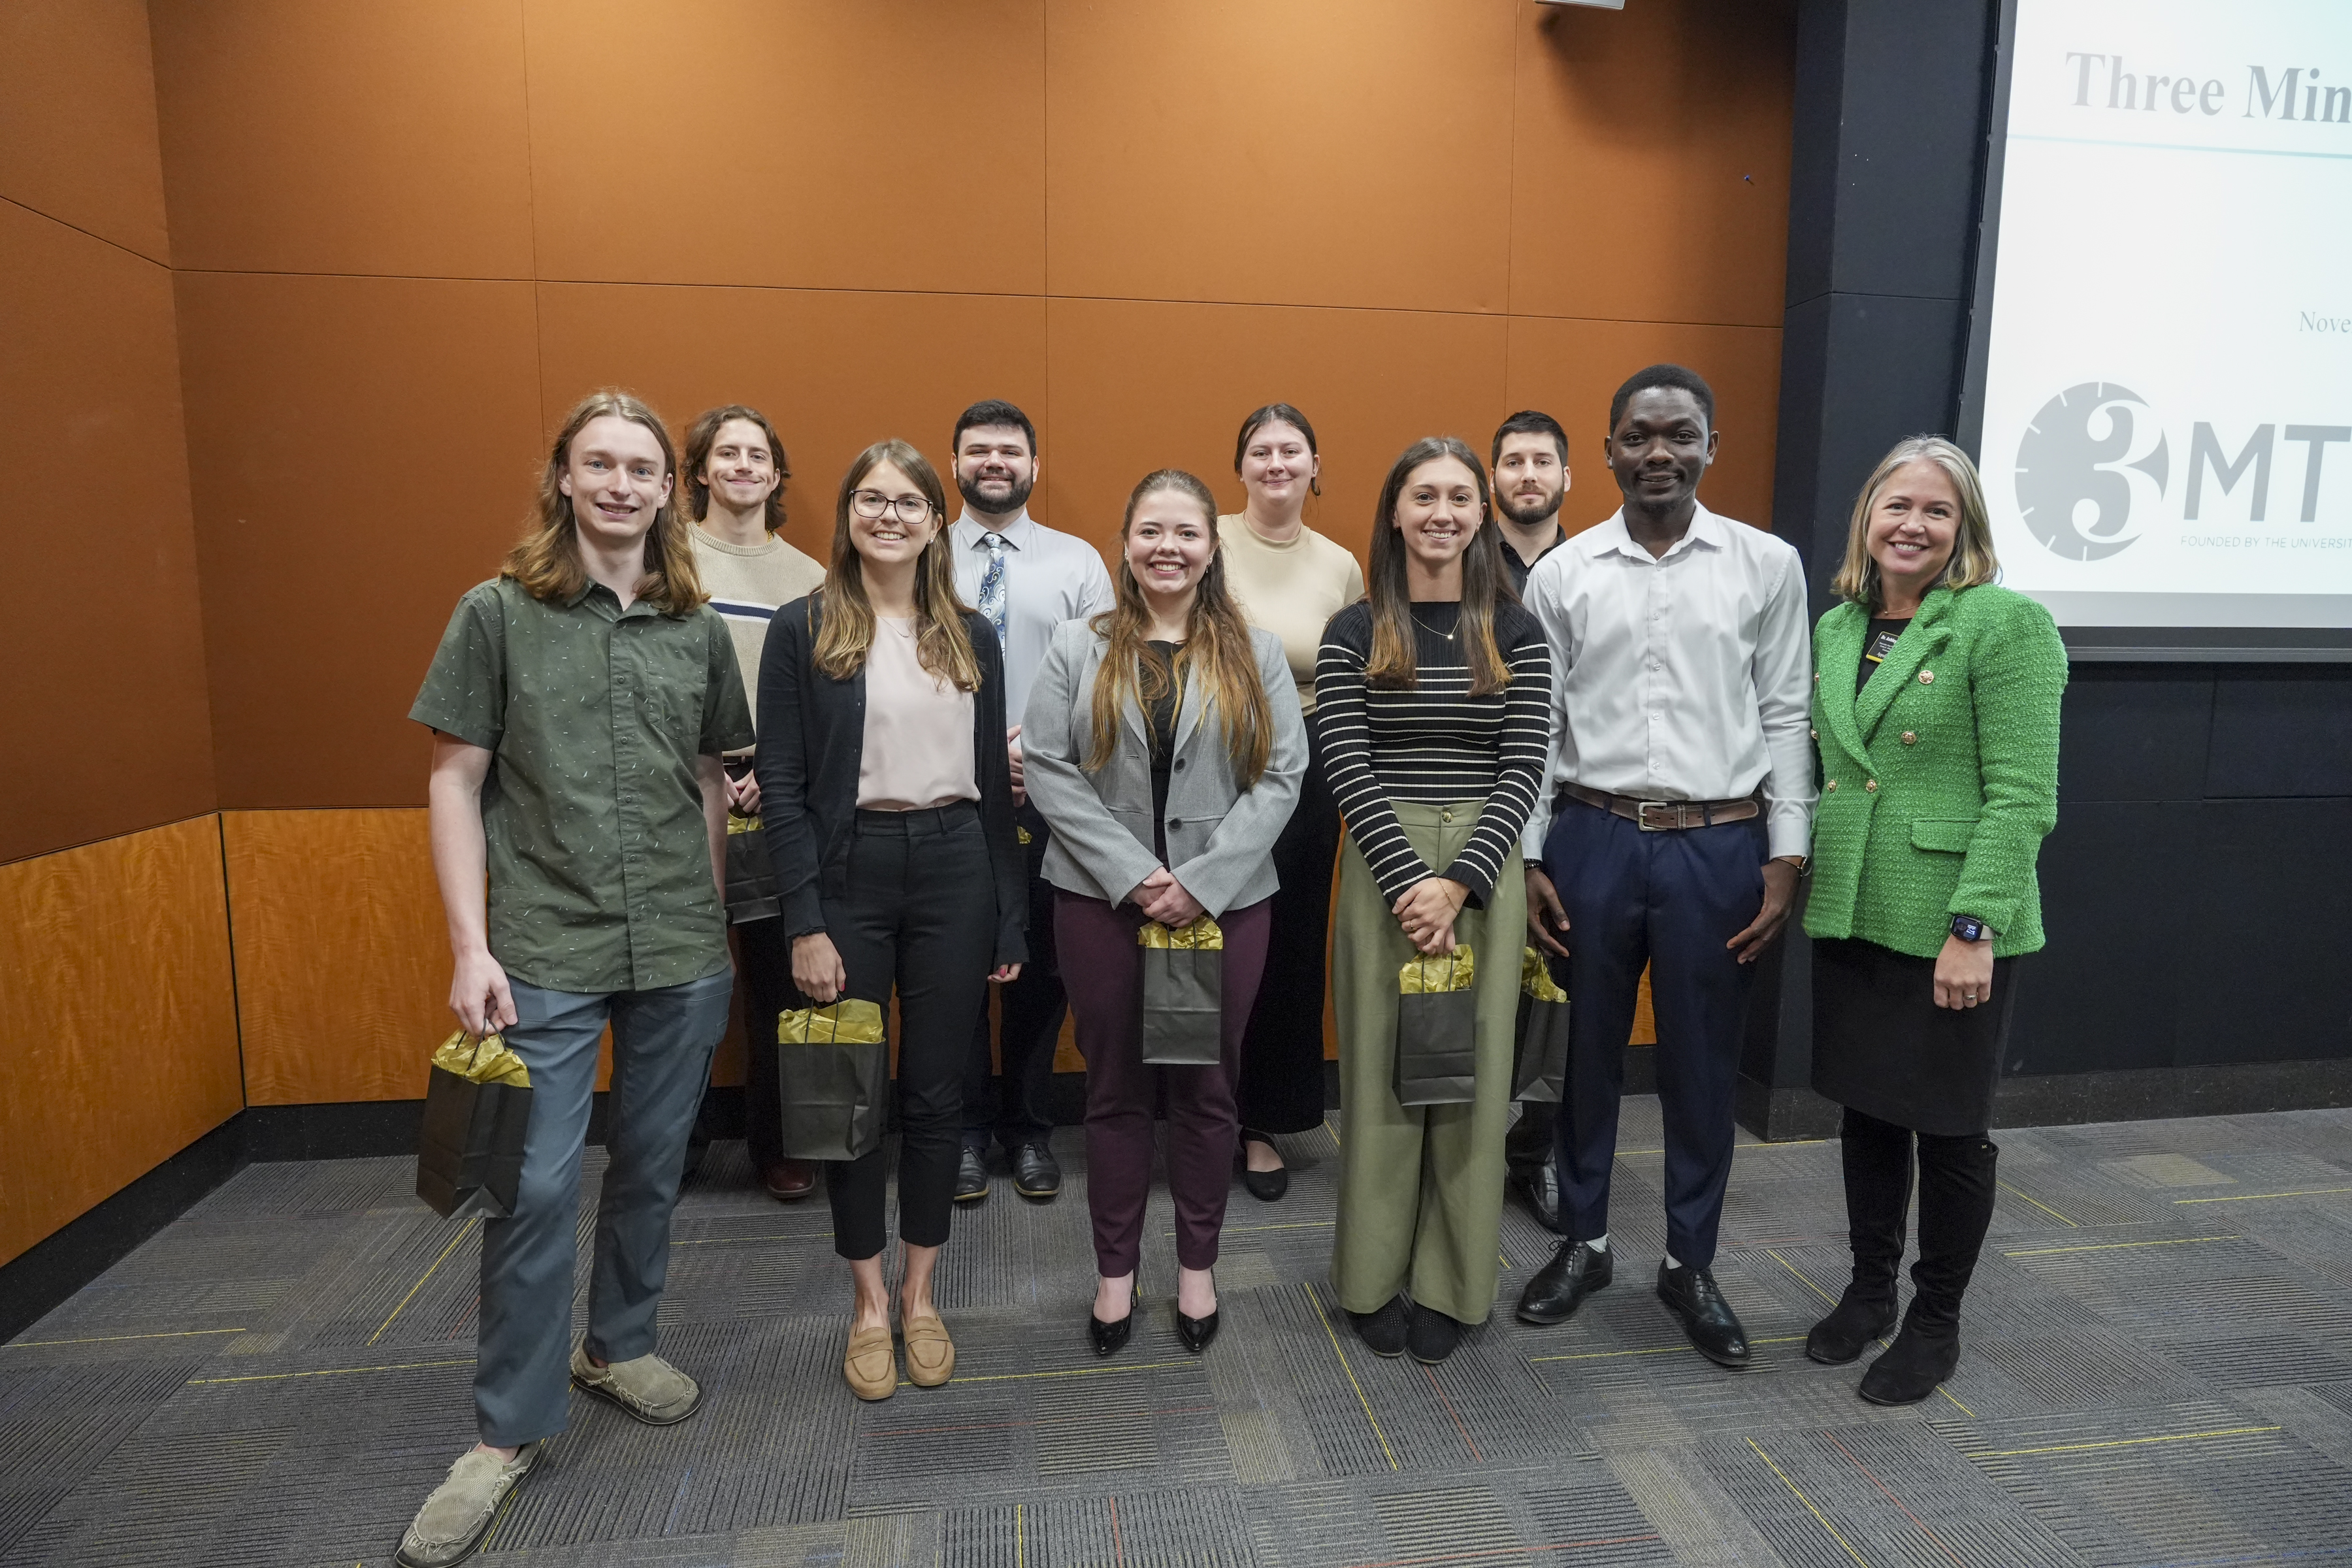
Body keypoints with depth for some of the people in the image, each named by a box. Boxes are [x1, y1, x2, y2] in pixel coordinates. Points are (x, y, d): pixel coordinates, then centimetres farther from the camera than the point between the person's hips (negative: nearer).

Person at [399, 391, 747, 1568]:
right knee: (535, 1186, 1)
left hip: (680, 950, 3)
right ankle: (510, 1429, 20)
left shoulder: (698, 628, 6)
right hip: (545, 952, -3)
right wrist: (471, 946, -9)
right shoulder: (499, 613, -1)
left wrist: (714, 920, 11)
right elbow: (456, 780, -2)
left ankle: (619, 1344, 38)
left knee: (653, 1164, 14)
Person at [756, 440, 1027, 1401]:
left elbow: (995, 781, 8)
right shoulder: (802, 630, -1)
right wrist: (804, 923, -11)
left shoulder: (972, 637, 8)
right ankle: (869, 1300, 28)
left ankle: (920, 1293, 29)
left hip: (953, 868, 2)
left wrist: (1009, 920, 5)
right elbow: (782, 784, -4)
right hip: (848, 869, -2)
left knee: (937, 1090, 10)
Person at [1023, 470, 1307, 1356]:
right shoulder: (1079, 649, 3)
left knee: (1206, 1089, 11)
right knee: (1115, 1088, 10)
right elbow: (1048, 770, -4)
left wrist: (1203, 880, -13)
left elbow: (1280, 776, -3)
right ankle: (1115, 1270, 27)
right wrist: (1132, 873, -14)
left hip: (1226, 903, 0)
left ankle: (1197, 1265, 30)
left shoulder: (1255, 653, 4)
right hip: (1102, 899, 0)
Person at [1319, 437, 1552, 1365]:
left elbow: (1521, 772, -3)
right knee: (1379, 1069, 6)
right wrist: (1408, 882, -17)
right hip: (1381, 868, -1)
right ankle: (1375, 1279, 24)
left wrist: (1457, 883, -14)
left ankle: (1449, 1285, 24)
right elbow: (1349, 772, -6)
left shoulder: (1516, 635, 5)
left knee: (1472, 1070, 7)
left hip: (1483, 871, 1)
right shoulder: (1354, 634, 1)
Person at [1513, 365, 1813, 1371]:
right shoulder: (1562, 574, 2)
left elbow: (1786, 718, 2)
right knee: (1586, 1053, 12)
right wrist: (1526, 858, -1)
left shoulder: (1769, 565, 2)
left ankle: (1690, 1264, 30)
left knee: (1702, 1063, 10)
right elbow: (1534, 725, 3)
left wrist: (1786, 859, -2)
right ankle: (1583, 1242, 32)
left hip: (1718, 845, 0)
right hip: (1590, 840, 1)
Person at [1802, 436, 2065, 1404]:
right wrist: (1800, 882, 9)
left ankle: (1936, 1323, 28)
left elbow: (2022, 794, -15)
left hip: (1950, 925, -6)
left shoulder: (2006, 623, -10)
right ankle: (1869, 1289, 36)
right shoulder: (1837, 627, 9)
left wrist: (1974, 926, -20)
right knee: (1865, 1110, 17)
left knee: (1949, 1128, 8)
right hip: (1851, 917, 6)